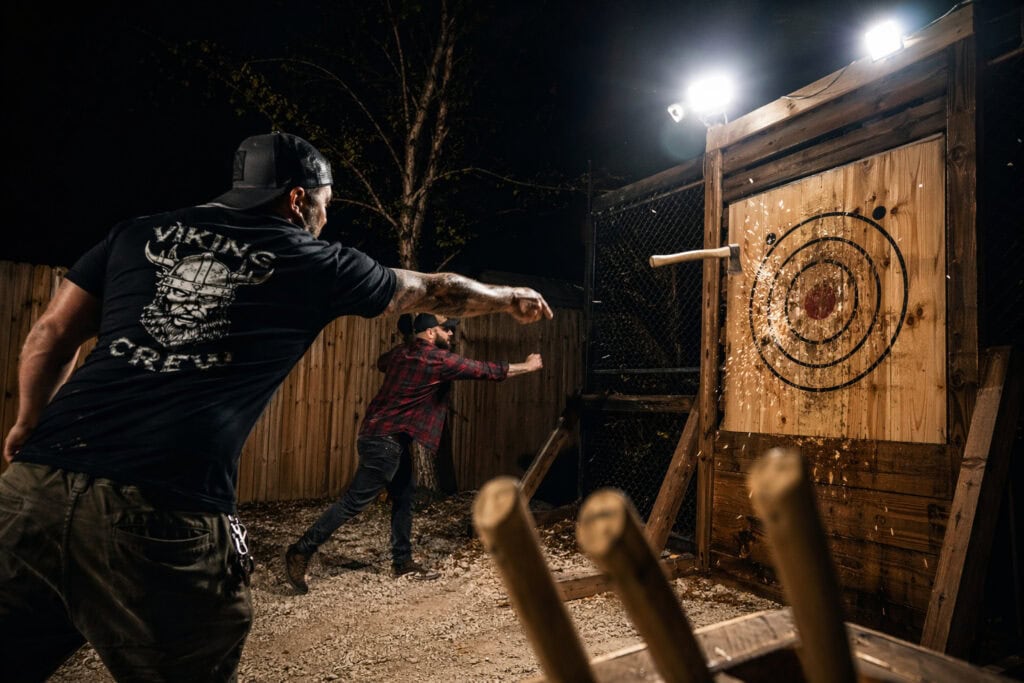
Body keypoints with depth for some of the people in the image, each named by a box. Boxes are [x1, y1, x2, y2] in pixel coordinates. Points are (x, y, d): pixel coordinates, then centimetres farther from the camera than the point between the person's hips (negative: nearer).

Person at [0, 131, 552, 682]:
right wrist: (511, 299, 38)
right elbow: (436, 291, 22)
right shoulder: (315, 263, 8)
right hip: (166, 511, -4)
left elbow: (53, 334, 17)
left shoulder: (138, 232, 16)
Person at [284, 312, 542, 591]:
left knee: (403, 499, 14)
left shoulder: (401, 352, 9)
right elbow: (486, 369, -9)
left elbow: (382, 362, 34)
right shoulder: (439, 359, -15)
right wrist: (527, 366, 2)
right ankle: (301, 552, 2)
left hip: (392, 438, 10)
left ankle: (403, 562, 21)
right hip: (385, 440, -10)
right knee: (354, 501, -5)